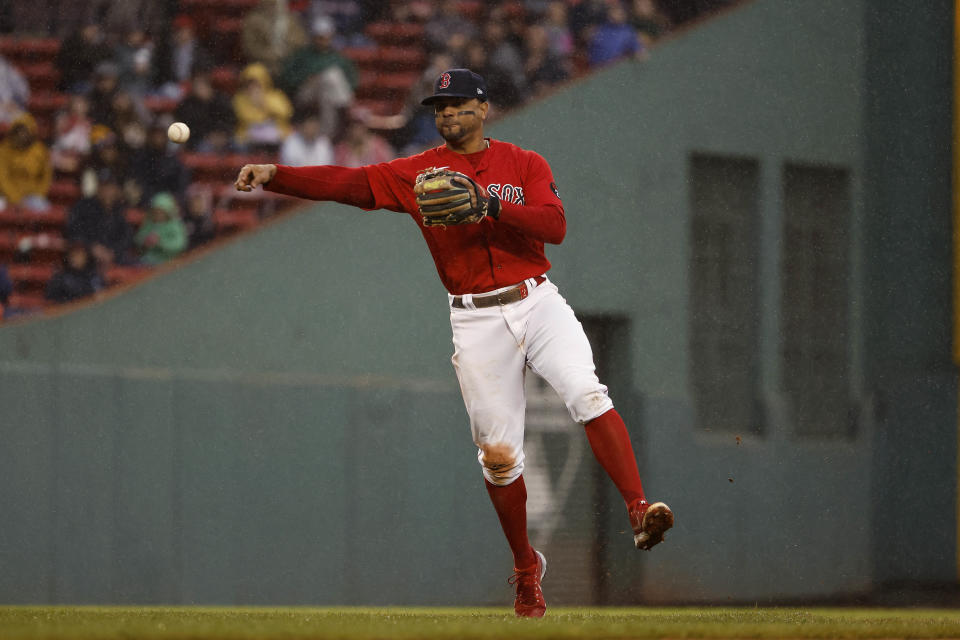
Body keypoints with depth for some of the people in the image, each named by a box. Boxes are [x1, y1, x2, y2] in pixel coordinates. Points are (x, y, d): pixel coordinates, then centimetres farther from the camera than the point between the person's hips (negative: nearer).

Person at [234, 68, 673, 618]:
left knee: (588, 393, -25)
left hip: (537, 301, -1)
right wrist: (274, 176, -16)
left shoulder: (526, 165, 4)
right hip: (476, 321, 1)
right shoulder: (417, 173, 6)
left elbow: (555, 226, -10)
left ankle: (639, 510, -27)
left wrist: (490, 204, -23)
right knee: (499, 453, 1)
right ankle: (527, 569, 17)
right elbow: (348, 182, -3)